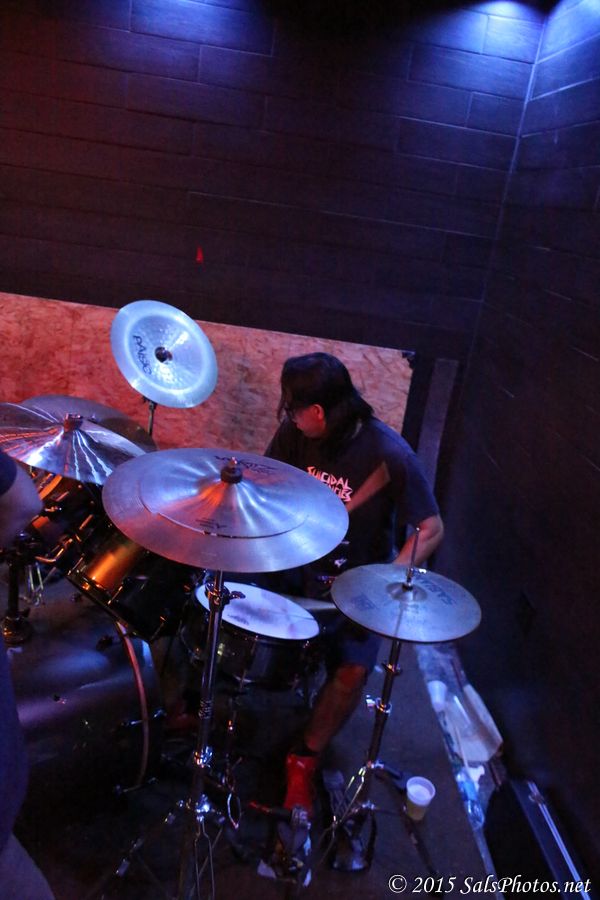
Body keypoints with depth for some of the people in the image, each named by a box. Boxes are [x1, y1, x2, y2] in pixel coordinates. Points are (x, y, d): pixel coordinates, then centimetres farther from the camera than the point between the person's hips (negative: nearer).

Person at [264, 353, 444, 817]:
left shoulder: (389, 455, -23)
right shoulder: (294, 434, -11)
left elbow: (431, 529, -17)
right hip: (295, 563, 4)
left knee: (353, 669, -22)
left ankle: (305, 760, 4)